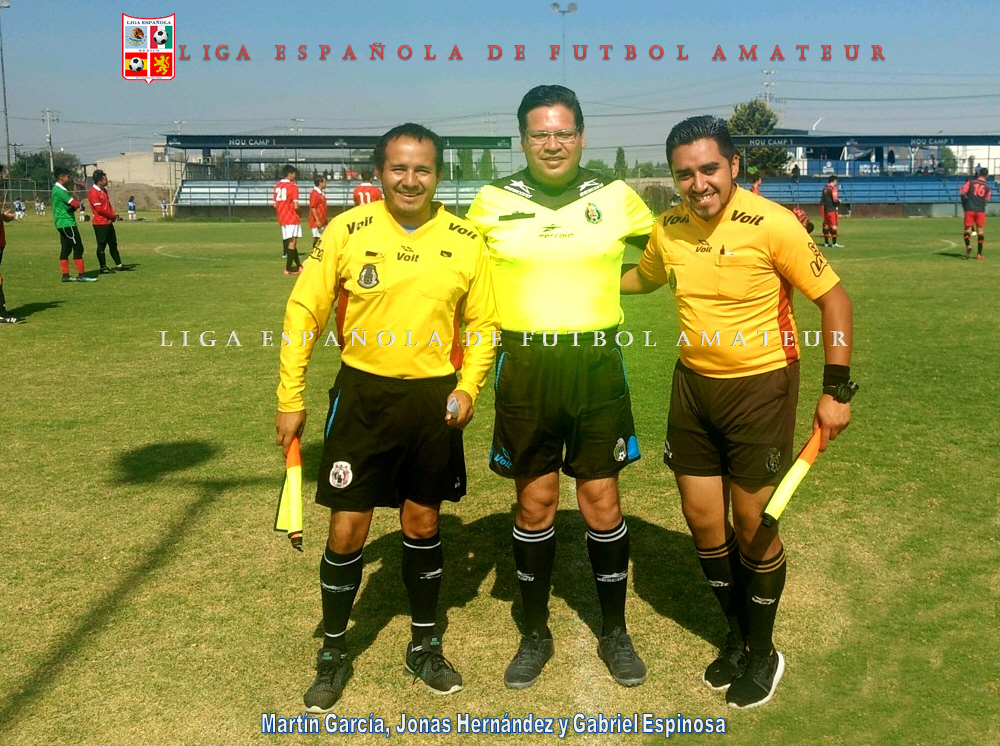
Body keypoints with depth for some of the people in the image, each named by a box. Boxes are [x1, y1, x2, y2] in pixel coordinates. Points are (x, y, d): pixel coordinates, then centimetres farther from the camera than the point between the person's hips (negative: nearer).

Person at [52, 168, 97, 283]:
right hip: (67, 223, -10)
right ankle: (81, 275, -8)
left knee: (65, 250, 10)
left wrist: (72, 207, -8)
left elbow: (73, 205, 14)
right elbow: (76, 204, -18)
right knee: (78, 248, -8)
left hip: (63, 224, 10)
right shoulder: (60, 191, -15)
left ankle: (65, 275, 11)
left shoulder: (58, 189, 17)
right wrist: (74, 200, 2)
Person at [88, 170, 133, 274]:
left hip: (108, 222, 9)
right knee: (101, 246, -1)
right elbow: (99, 209, -19)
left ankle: (119, 265, 19)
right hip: (100, 223, -9)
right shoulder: (94, 192, -15)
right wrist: (113, 216, -10)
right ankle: (103, 267, 5)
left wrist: (114, 215, 0)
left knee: (113, 244, 13)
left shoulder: (104, 190, 14)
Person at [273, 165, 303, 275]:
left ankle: (298, 266, 24)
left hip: (282, 219, 7)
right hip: (292, 218, -7)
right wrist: (298, 212, 2)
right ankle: (288, 268, -5)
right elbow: (295, 206, -17)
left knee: (290, 242, 15)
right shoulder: (293, 186, -12)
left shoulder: (277, 186, 9)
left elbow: (275, 204, 12)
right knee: (292, 242, -2)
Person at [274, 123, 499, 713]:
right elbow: (304, 312, -2)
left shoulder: (465, 241, -3)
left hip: (434, 399, 1)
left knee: (423, 521, 13)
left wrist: (468, 388, -6)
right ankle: (334, 654, 24)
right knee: (347, 528, 3)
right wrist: (291, 399, -3)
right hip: (363, 395, -1)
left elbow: (484, 323, 7)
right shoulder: (347, 231, -7)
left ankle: (426, 645, 32)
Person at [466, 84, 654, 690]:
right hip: (525, 368, 0)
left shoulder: (616, 198, 2)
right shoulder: (493, 201, 1)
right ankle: (535, 635, 26)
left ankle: (616, 633, 25)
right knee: (535, 504, 8)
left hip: (597, 364, 0)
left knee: (602, 501, 6)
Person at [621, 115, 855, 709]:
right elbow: (645, 276, 21)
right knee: (703, 519, 10)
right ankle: (737, 636, 34)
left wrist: (837, 391, -11)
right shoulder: (669, 228, -2)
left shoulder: (772, 225, -19)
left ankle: (763, 653, 27)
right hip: (693, 386, 5)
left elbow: (833, 297, -11)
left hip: (761, 387, -5)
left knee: (753, 525, 3)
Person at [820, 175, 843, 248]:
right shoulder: (833, 188, -13)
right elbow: (835, 200, -19)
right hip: (832, 210, -8)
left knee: (826, 225, 12)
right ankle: (834, 243, -9)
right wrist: (839, 201, 0)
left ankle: (826, 243, 18)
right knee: (834, 225, -6)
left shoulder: (825, 188, 11)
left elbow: (822, 200, 15)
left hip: (825, 209, 8)